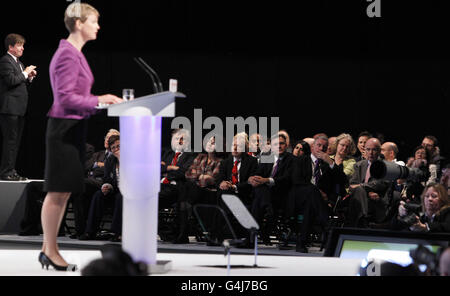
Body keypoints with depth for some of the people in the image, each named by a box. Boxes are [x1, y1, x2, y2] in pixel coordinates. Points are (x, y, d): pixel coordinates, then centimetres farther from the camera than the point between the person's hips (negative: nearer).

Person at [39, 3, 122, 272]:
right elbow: (65, 97, -20)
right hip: (65, 128, -10)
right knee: (58, 192, -3)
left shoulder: (74, 53, 15)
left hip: (73, 128, 10)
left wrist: (101, 100, 9)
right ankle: (51, 251, 3)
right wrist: (98, 101, -16)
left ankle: (49, 249, 17)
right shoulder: (68, 55, -16)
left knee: (63, 192, 12)